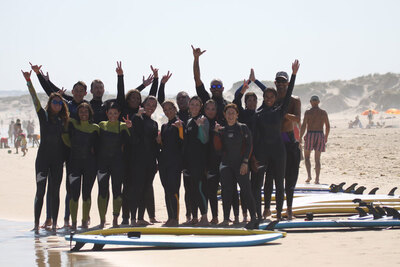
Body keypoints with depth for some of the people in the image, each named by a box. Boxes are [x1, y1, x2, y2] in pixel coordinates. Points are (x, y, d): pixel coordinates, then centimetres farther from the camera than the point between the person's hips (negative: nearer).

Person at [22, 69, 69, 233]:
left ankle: (54, 223, 9)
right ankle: (36, 224, -2)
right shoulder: (44, 116, 3)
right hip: (43, 157, -3)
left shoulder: (63, 121, 12)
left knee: (55, 191, 5)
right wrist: (28, 81, -18)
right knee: (40, 191, -5)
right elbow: (35, 100, -8)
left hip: (58, 159, 3)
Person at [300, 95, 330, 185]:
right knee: (317, 159, 7)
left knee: (307, 157, 12)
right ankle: (317, 179, 3)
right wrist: (326, 137, 20)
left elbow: (304, 126, -10)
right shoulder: (323, 113, 5)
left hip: (310, 135, -2)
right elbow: (328, 126, 8)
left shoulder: (308, 112, -4)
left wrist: (300, 137, -4)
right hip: (320, 135, 2)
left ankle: (309, 175, -4)